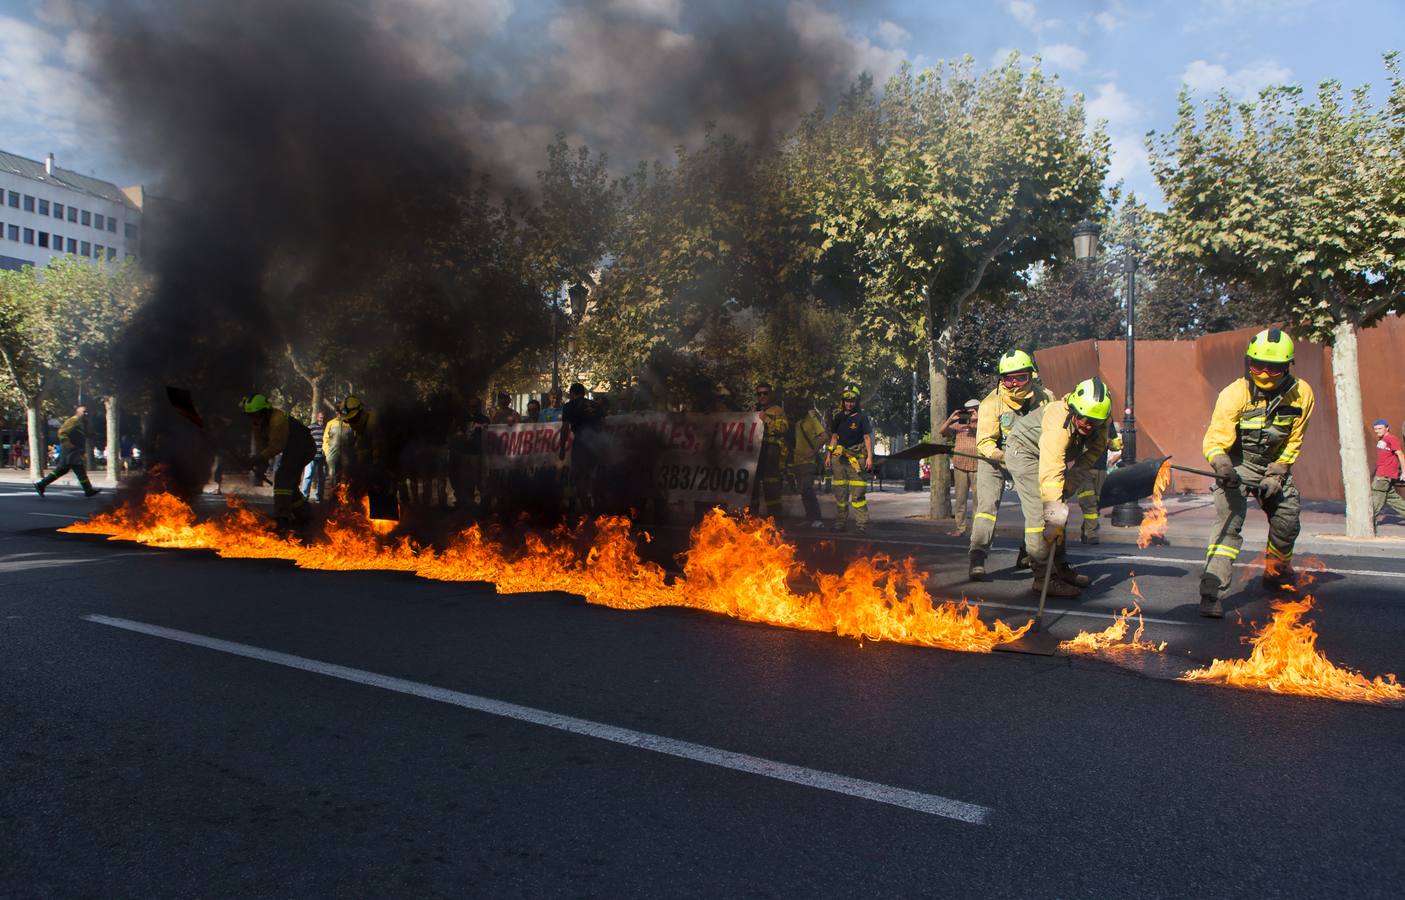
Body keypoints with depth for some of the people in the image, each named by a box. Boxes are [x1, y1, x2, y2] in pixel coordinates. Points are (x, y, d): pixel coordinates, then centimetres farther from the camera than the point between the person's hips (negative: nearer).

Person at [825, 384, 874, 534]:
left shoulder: (862, 416, 0)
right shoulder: (838, 417, 13)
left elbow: (867, 437, -1)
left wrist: (869, 457, -8)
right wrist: (828, 456, 14)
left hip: (855, 458, -4)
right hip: (839, 458, 4)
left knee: (857, 493, -8)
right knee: (840, 492, 7)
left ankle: (862, 523, -5)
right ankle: (840, 522, 15)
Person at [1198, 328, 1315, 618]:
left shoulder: (1301, 394, -9)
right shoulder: (1234, 394, -22)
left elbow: (1293, 442, 1)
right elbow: (1214, 441, -26)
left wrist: (1276, 475, -6)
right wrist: (1222, 466, -45)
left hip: (1275, 465, 5)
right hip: (1237, 465, -5)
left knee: (1288, 521, 13)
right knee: (1228, 524, -19)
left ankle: (1277, 573, 43)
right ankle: (1211, 594, -24)